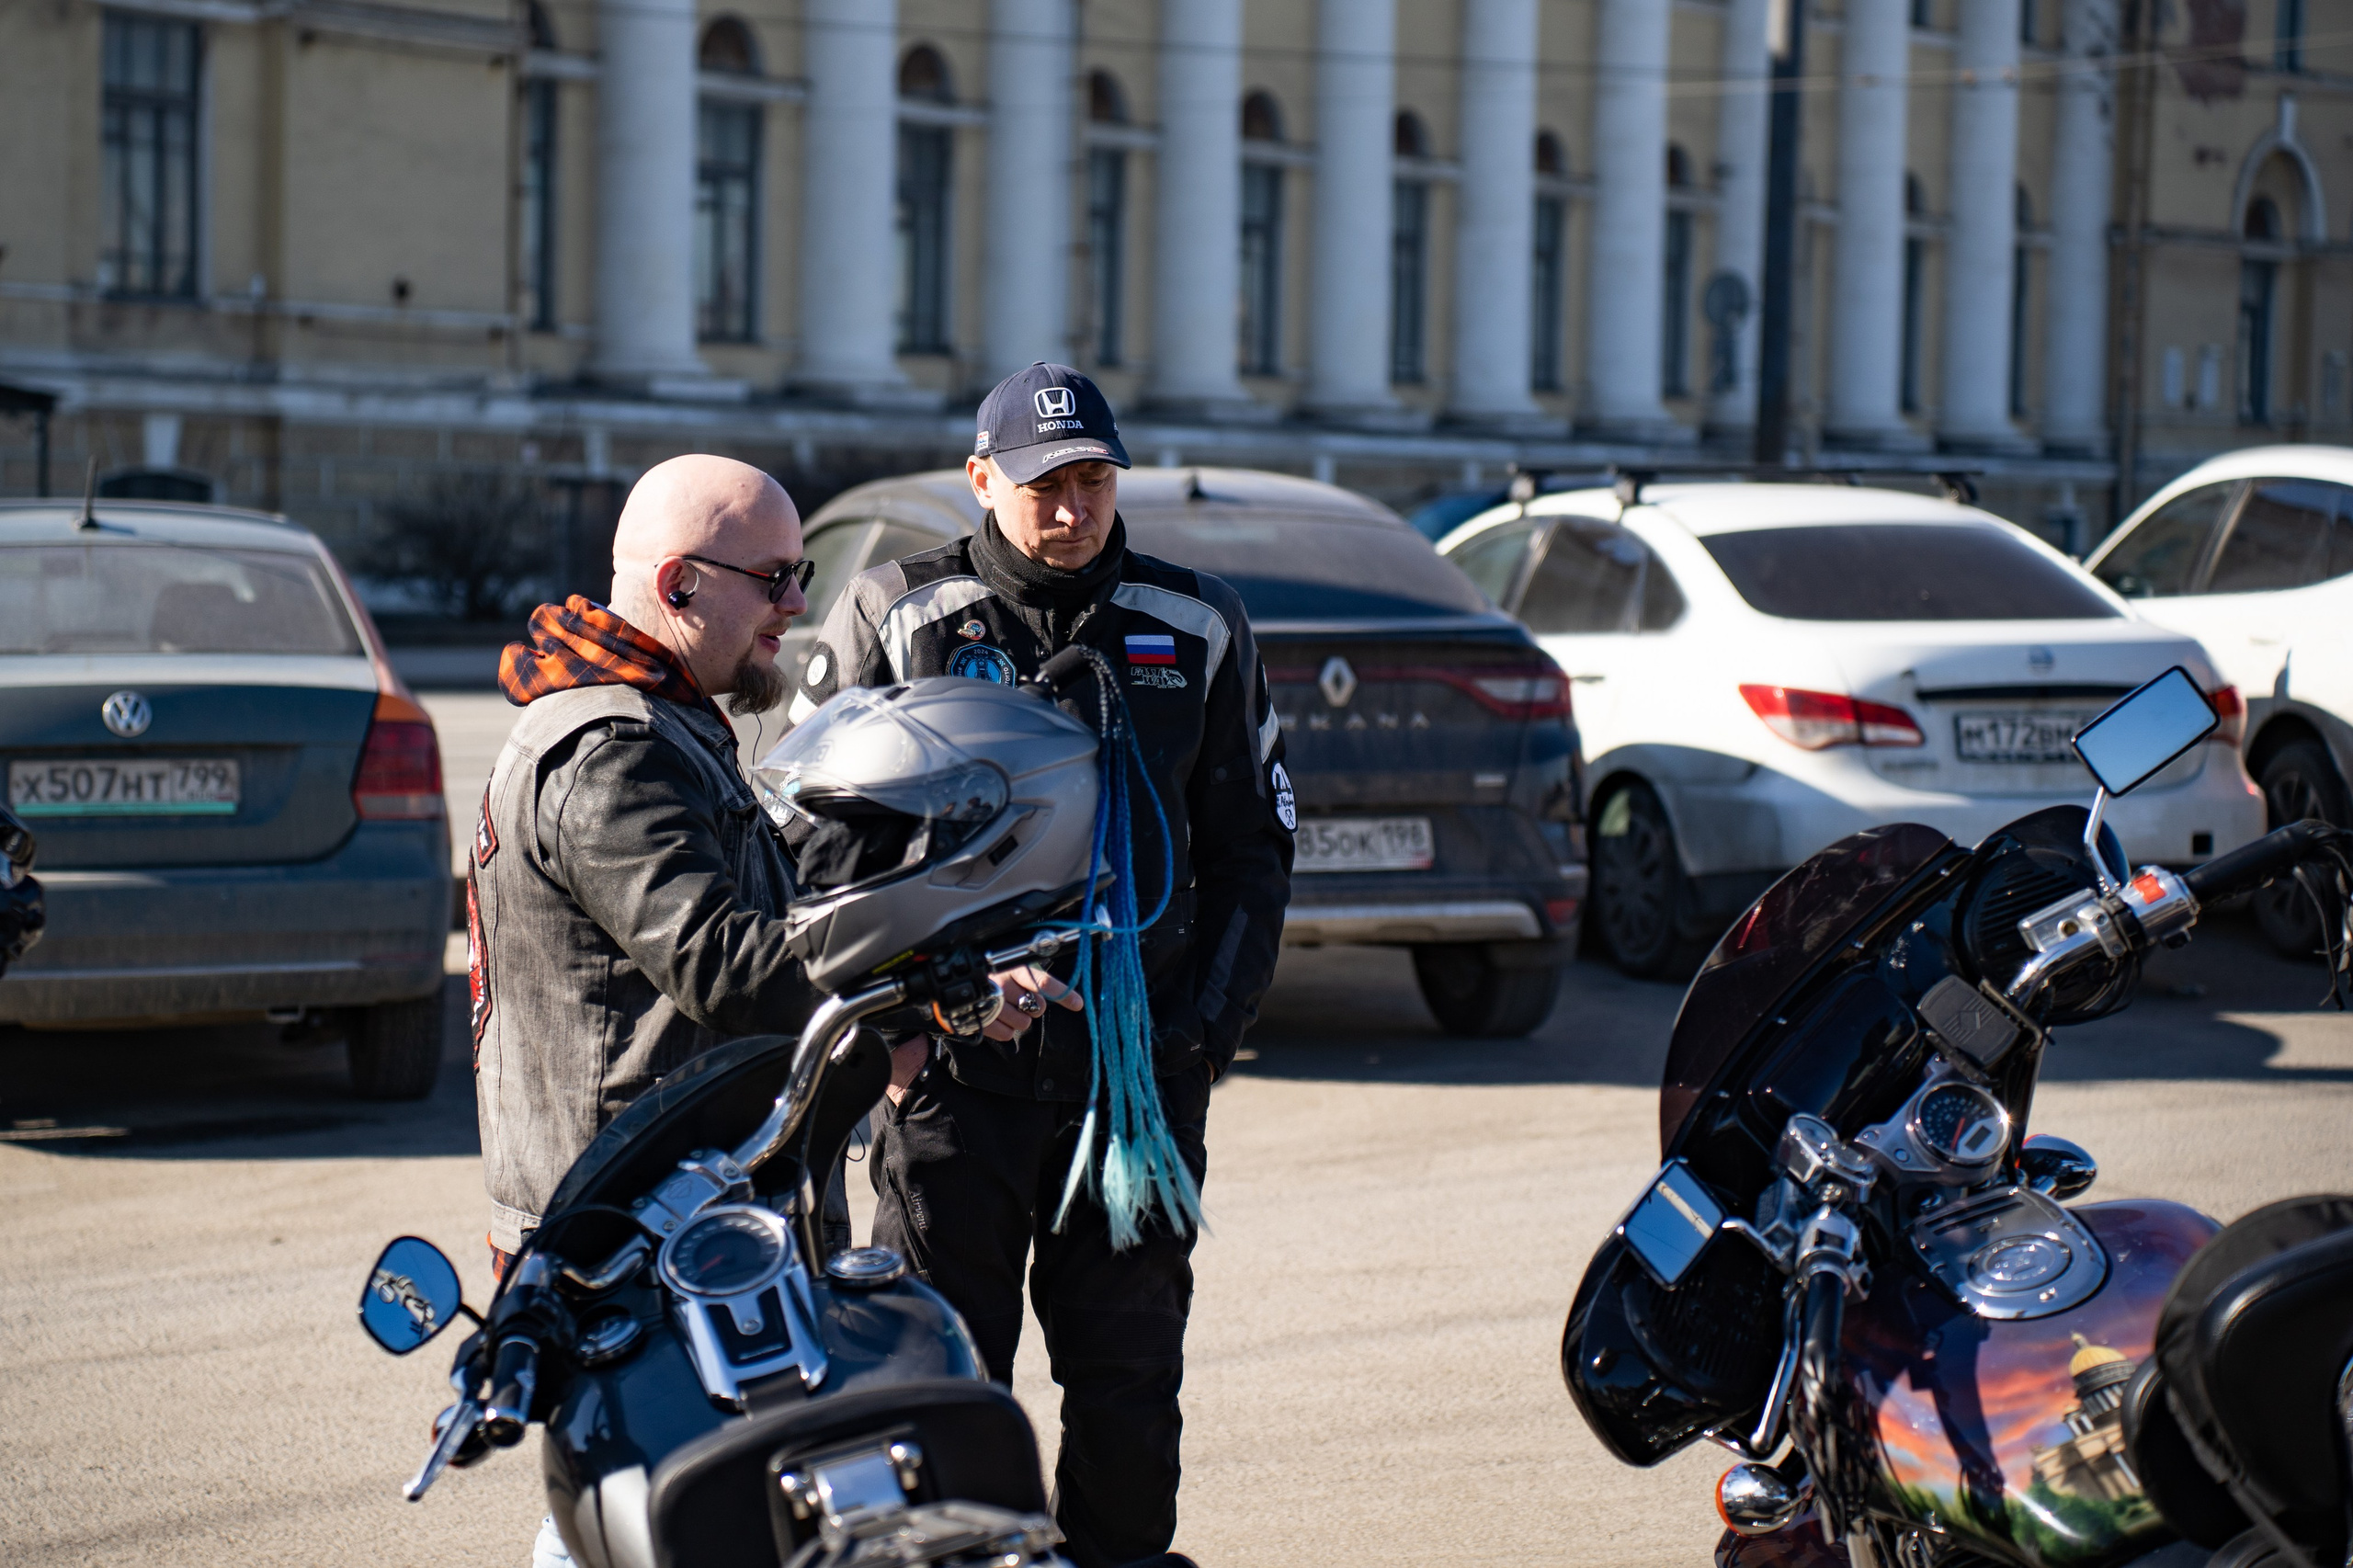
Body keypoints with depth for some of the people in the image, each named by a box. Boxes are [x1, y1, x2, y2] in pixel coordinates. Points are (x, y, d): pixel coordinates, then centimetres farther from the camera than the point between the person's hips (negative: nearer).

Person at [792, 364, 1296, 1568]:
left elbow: (1252, 845, 16)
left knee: (1129, 1372, 7)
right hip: (951, 1063, -2)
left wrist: (1212, 1021, 6)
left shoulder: (1198, 630, 11)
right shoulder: (892, 619, 3)